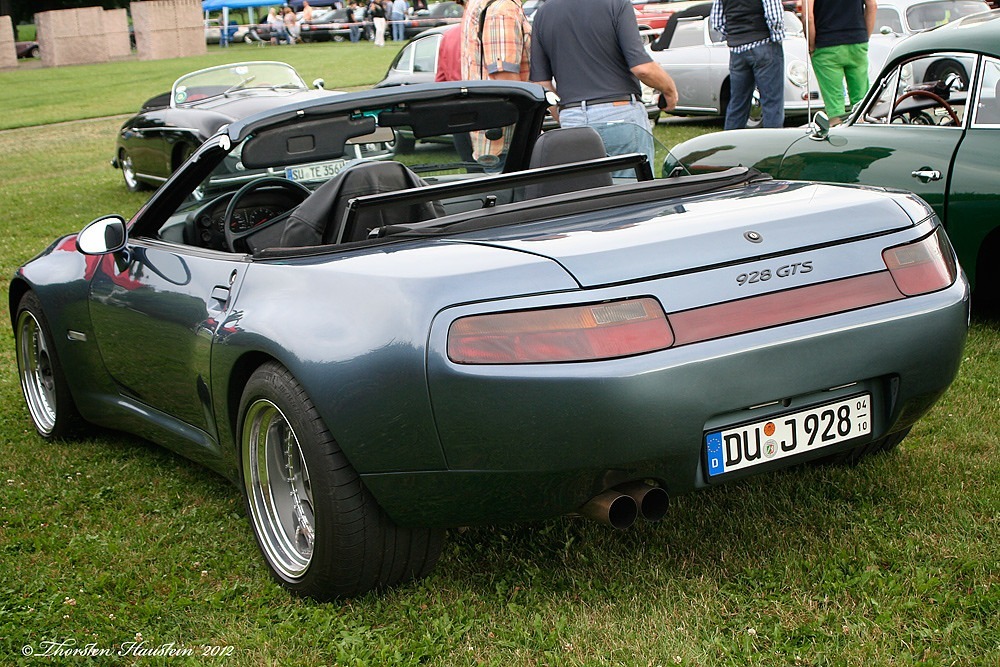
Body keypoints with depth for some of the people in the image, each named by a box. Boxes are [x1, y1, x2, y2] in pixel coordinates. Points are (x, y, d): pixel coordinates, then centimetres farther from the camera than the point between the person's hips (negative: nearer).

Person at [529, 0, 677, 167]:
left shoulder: (542, 14, 8)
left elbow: (542, 84, 7)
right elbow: (643, 68, -14)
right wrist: (670, 89, 5)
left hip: (571, 121, 4)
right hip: (621, 115, -4)